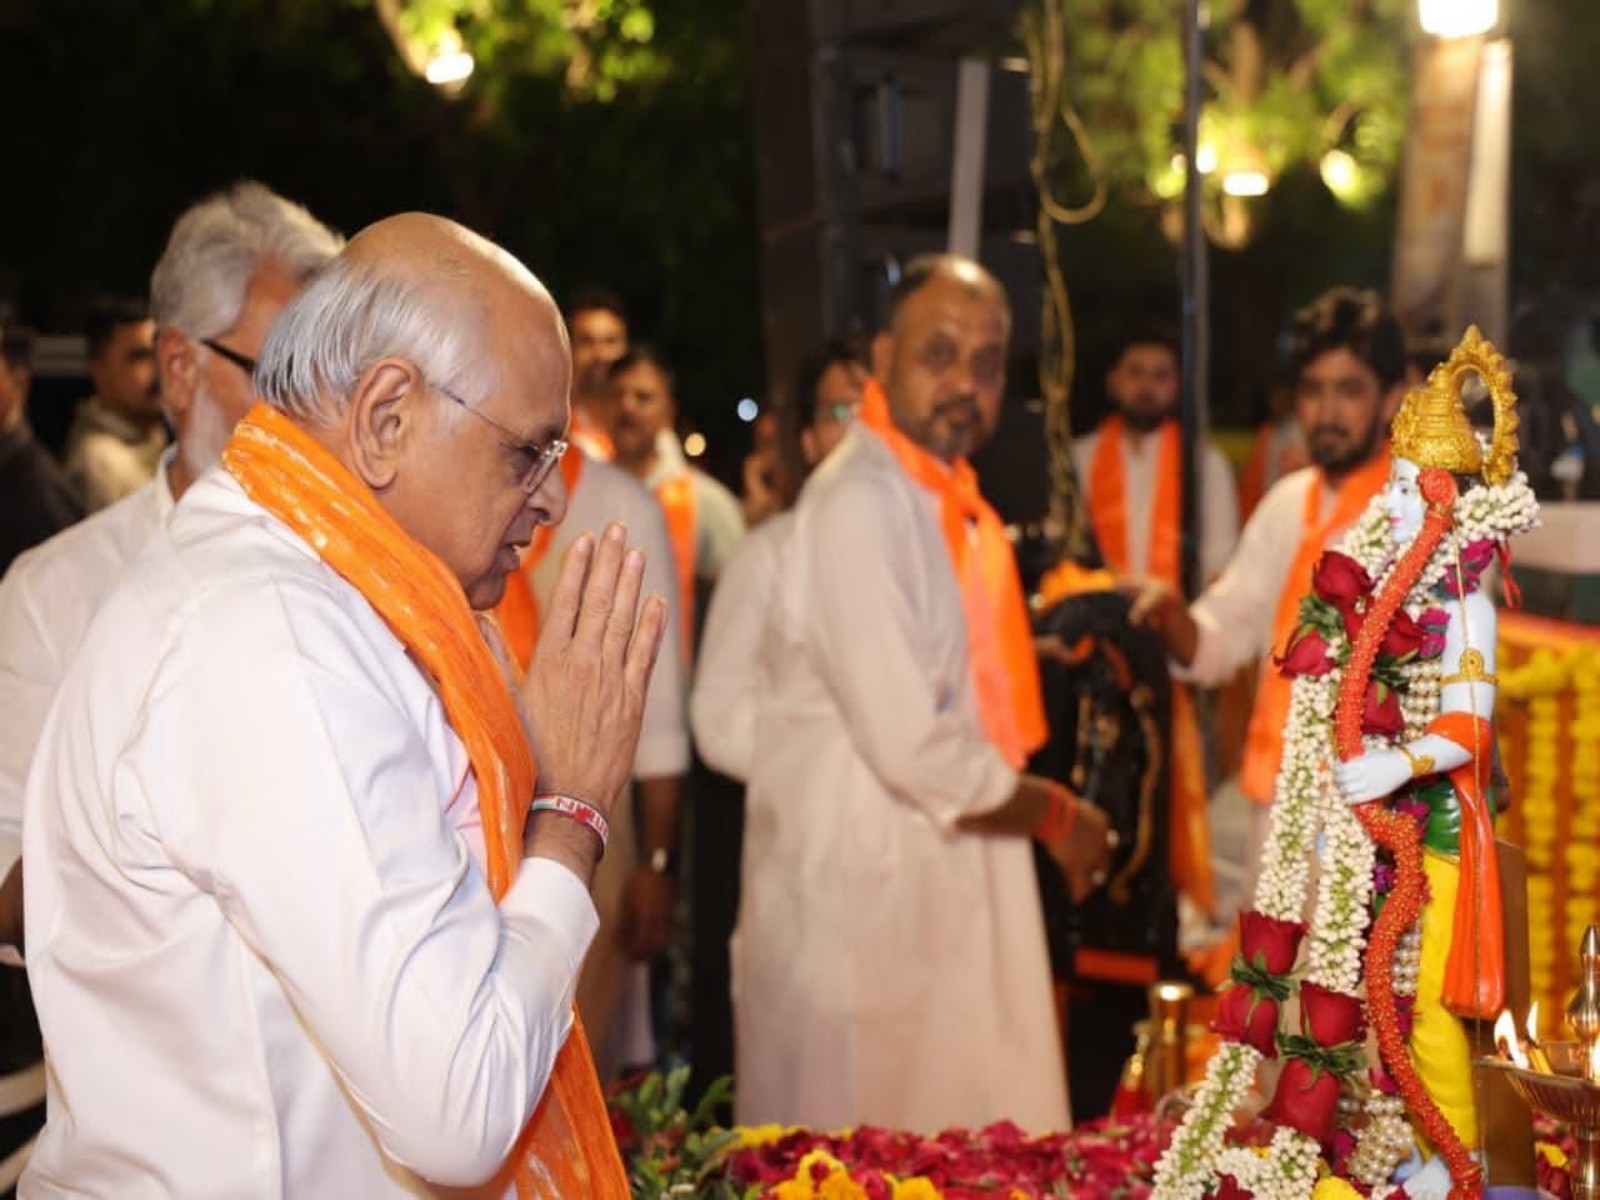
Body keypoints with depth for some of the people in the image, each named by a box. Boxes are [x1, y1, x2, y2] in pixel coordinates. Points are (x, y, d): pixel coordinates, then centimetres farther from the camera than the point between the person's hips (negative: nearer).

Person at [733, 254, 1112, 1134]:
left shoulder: (945, 500, 10)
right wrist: (1056, 816, -8)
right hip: (862, 897, -9)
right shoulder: (859, 506, -19)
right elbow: (914, 749, -22)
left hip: (949, 887, 9)